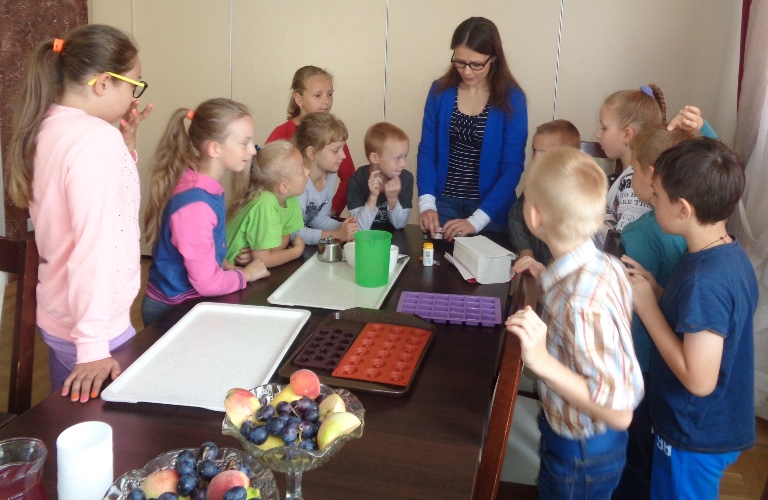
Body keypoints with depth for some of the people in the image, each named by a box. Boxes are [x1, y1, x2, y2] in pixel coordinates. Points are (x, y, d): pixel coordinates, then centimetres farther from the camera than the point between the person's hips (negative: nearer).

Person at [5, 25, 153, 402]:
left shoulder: (47, 128, 4)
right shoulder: (96, 136, -22)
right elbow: (93, 243, -29)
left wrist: (124, 144, 5)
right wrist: (93, 345, -29)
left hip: (58, 315, 9)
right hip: (96, 328, -8)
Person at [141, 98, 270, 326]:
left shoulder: (208, 187, 0)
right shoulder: (196, 204, -26)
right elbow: (207, 283, -23)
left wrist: (225, 265, 1)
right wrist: (246, 275, -8)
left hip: (189, 302, 8)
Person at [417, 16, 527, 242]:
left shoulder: (511, 99, -11)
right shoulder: (440, 91, -3)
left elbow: (512, 168, -13)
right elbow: (426, 150, -1)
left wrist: (476, 221, -21)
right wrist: (426, 203, -16)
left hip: (490, 207, -2)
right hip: (444, 202, 2)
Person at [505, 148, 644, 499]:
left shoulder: (582, 302, -37)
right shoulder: (600, 264, -12)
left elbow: (619, 412, -32)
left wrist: (541, 361, -38)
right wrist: (550, 278, 1)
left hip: (582, 453, -7)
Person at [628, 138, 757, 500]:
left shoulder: (704, 279, -31)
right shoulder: (730, 253, -2)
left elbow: (699, 379, -28)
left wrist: (646, 307, -23)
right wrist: (653, 288, -4)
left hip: (697, 436, -8)